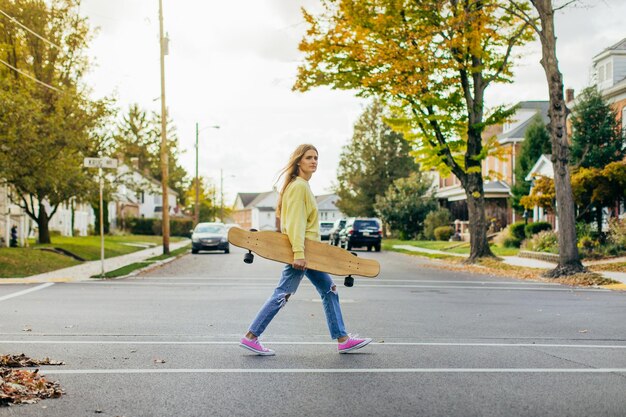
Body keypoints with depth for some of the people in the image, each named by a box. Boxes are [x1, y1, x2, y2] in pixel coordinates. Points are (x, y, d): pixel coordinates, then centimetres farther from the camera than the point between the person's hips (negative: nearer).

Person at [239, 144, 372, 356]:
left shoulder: (303, 186, 15)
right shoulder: (298, 186, -15)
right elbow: (295, 222, -22)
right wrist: (299, 254, -27)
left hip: (307, 250, 10)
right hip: (301, 251, -10)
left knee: (329, 290, 11)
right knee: (282, 295, -6)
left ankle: (343, 340, 15)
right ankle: (250, 337, 1)